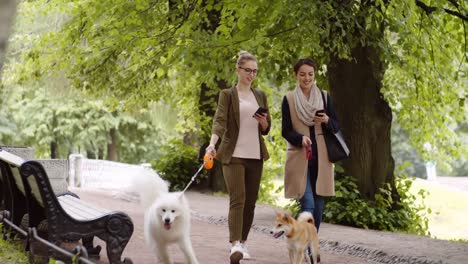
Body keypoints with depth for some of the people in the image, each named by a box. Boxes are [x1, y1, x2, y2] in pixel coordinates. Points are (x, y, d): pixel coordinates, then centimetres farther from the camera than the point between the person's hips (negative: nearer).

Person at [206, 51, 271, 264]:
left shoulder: (260, 96, 14)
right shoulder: (227, 95, 0)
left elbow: (266, 130, 17)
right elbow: (219, 120, -14)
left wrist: (263, 122, -7)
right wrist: (212, 143, -32)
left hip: (255, 156, 5)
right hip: (233, 154, -5)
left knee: (250, 201, 6)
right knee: (237, 199, -16)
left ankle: (242, 243, 16)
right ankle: (235, 245, -25)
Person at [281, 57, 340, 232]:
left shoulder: (324, 97, 9)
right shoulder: (289, 99, 2)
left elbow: (336, 127, 9)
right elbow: (285, 131, -2)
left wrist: (326, 121, -13)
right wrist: (300, 138, -22)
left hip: (321, 158, 3)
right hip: (299, 157, -3)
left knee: (318, 204, 6)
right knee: (308, 204, -14)